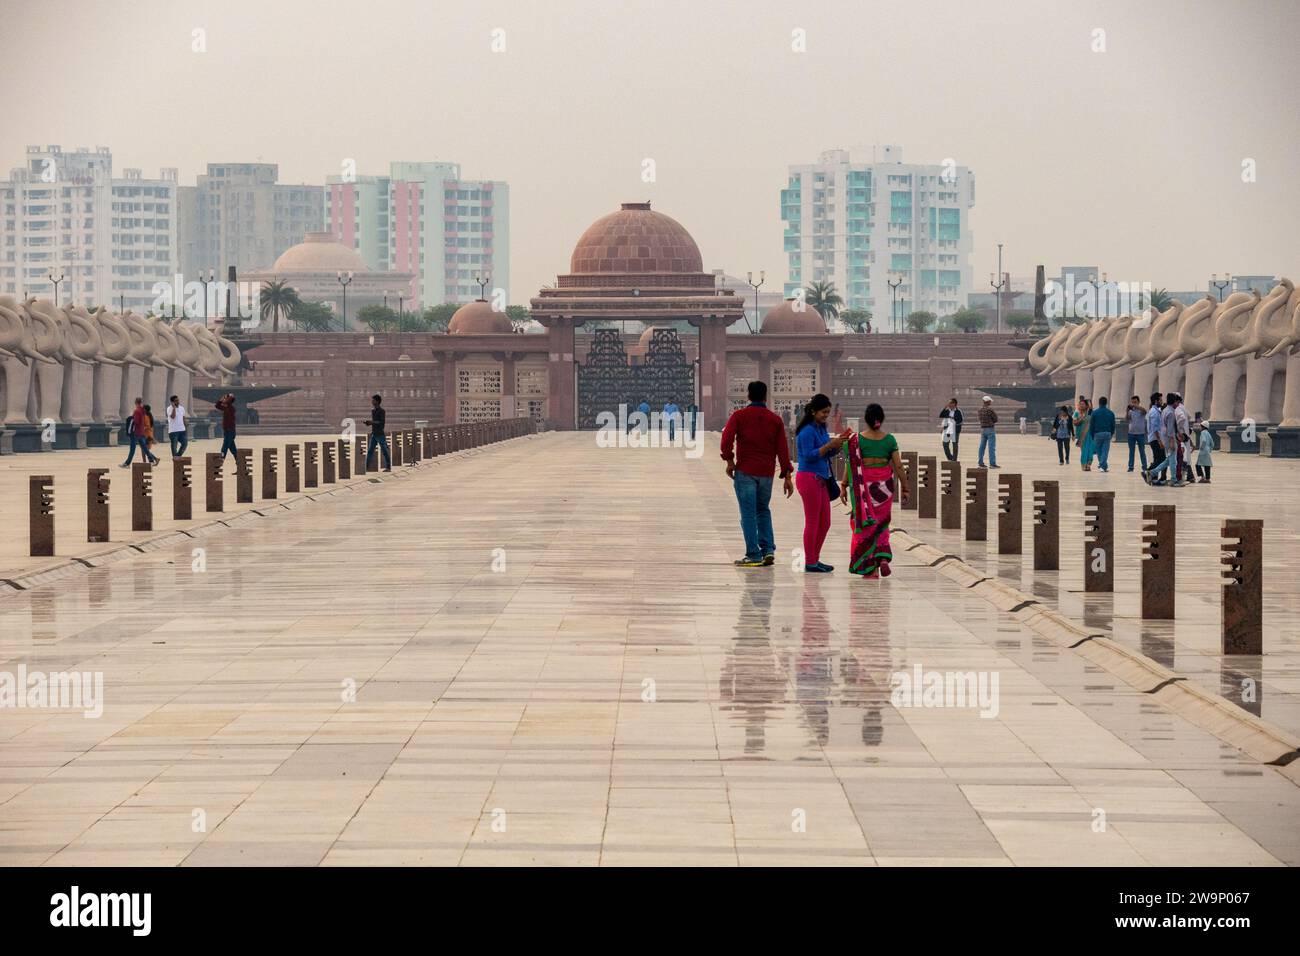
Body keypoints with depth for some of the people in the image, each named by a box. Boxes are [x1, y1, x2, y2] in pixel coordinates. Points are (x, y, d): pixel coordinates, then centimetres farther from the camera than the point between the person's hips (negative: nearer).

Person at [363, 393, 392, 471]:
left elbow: (382, 422, -19)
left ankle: (388, 467, 5)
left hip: (380, 434, -8)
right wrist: (368, 422, 4)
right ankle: (367, 467, 4)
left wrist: (372, 422, -21)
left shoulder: (381, 411, -11)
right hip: (373, 434, 8)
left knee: (384, 450, -1)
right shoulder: (373, 411, 12)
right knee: (370, 451, 3)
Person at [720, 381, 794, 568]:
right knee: (763, 510, 19)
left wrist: (729, 461, -6)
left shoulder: (739, 416, -1)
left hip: (745, 471, -3)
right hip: (767, 473, 3)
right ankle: (768, 550, 8)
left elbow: (727, 438, -16)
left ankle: (753, 555, -3)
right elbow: (782, 448, 2)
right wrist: (787, 476, 2)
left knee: (748, 513, -1)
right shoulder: (775, 419, 6)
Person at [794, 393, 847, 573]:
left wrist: (837, 445, -3)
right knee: (812, 522, -4)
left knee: (825, 523, 11)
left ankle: (815, 559, 20)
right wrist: (829, 444, -21)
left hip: (821, 479, 9)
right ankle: (810, 563, 2)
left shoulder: (821, 429, 12)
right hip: (809, 478, -9)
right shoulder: (807, 431, -14)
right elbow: (809, 455, -20)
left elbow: (829, 454, 16)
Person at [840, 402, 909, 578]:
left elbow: (851, 466, -6)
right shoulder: (889, 440, -2)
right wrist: (905, 488, 6)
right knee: (881, 523, 18)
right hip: (884, 484, 2)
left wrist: (844, 486, 2)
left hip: (864, 485, -2)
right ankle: (883, 558, -2)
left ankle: (871, 569, 5)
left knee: (866, 524, 6)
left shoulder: (857, 440, -8)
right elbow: (898, 466, -2)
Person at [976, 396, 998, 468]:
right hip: (990, 429, -7)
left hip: (982, 429, 7)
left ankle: (981, 463, 12)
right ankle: (992, 463, -7)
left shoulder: (980, 410, 7)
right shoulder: (990, 409, -15)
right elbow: (995, 419, -9)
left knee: (982, 446, 10)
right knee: (991, 447, -5)